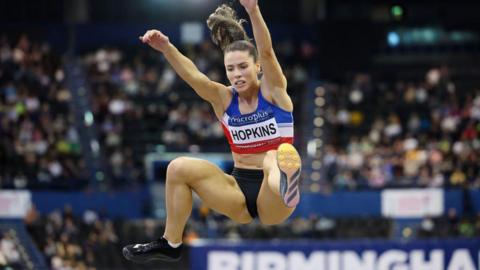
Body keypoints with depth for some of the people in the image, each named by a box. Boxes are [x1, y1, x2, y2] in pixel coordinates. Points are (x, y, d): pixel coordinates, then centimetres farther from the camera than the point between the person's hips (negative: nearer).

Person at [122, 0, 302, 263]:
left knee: (275, 158, -37)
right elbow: (193, 76, -16)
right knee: (179, 168, -11)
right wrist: (166, 48, -35)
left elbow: (266, 52, -23)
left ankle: (286, 185, -75)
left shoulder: (273, 91, -5)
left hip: (271, 198, -5)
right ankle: (171, 244, -1)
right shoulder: (224, 98, 3)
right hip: (240, 190, 5)